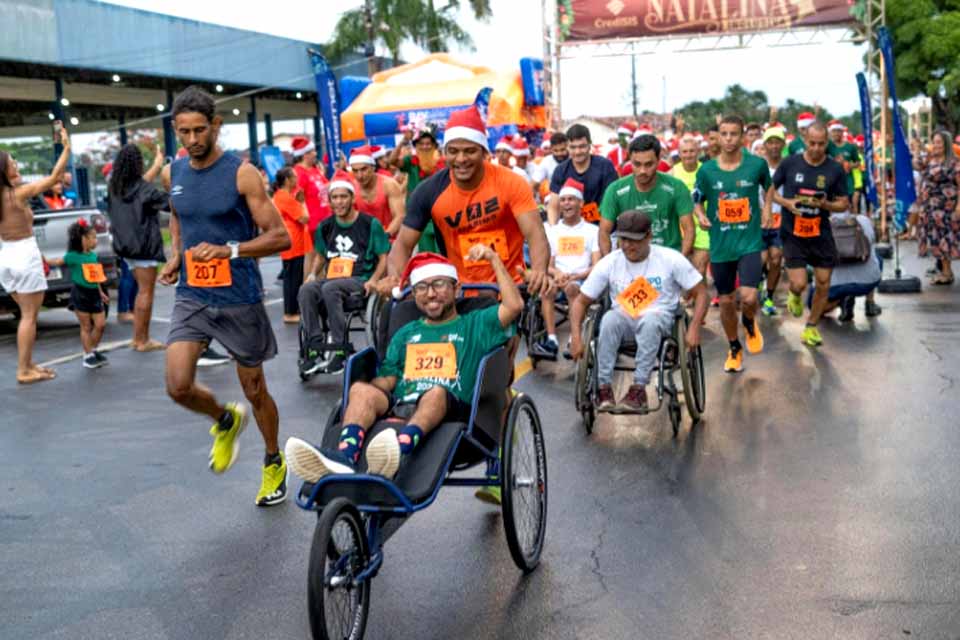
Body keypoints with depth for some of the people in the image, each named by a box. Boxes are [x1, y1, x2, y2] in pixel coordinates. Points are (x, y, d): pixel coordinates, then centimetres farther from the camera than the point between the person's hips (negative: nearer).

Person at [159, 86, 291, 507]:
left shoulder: (241, 174, -11)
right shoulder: (172, 174, 5)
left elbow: (280, 237, -13)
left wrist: (227, 250, -26)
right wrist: (175, 256, 9)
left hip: (239, 298, -4)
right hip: (191, 295, 4)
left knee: (254, 388, 10)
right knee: (178, 386, -12)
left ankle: (273, 463, 34)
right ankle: (225, 421, 22)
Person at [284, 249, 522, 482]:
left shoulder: (474, 325, 22)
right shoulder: (406, 333, 32)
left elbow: (514, 306, 5)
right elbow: (385, 380, 21)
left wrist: (494, 259, 6)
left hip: (451, 410, -3)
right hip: (399, 407, 3)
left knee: (437, 392, -36)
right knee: (361, 389, -25)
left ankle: (401, 449, -64)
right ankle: (344, 456, -50)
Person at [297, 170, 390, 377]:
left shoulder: (370, 224, 1)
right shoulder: (325, 227, 14)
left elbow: (383, 258, 3)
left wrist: (373, 281, -14)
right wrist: (313, 274, 8)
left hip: (359, 281, -4)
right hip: (331, 279, 4)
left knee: (329, 288, -36)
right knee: (306, 289, -29)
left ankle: (340, 350, -31)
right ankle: (315, 352, -31)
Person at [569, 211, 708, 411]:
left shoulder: (670, 259, -5)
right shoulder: (609, 263, -2)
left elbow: (701, 293, -2)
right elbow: (581, 301, 1)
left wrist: (694, 329, -16)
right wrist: (576, 337, -13)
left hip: (660, 318, -2)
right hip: (624, 319, 2)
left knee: (650, 320, -38)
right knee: (610, 319, -34)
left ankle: (639, 390, -33)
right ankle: (604, 388, -29)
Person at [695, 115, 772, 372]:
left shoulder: (757, 164, -4)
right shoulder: (706, 170, -2)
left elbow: (769, 186, 17)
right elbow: (698, 201, 10)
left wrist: (767, 208, 2)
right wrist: (701, 215, -10)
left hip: (750, 242, -2)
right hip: (720, 244, 2)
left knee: (748, 297, -17)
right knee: (726, 301, 10)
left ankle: (750, 323, 20)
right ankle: (734, 349, 33)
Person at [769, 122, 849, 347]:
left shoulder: (835, 169, -2)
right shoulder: (789, 163, -5)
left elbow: (843, 204, 3)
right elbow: (770, 191, 5)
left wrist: (825, 204, -18)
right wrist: (786, 203, -14)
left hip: (822, 235, 2)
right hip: (793, 234, -2)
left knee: (824, 284, 4)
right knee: (799, 284, -11)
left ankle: (811, 327, 24)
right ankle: (795, 295, 28)